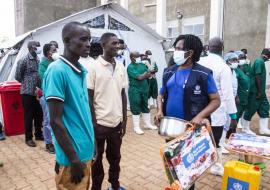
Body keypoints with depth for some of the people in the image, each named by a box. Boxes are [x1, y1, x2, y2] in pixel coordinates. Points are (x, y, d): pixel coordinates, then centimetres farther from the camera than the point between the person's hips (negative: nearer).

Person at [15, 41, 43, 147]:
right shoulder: (23, 61, -9)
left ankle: (38, 134, 28)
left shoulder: (38, 60, 8)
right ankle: (28, 138, 16)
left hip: (37, 92, 5)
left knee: (39, 114, 12)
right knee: (29, 116, 3)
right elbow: (17, 76, -3)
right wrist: (27, 84, 3)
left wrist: (38, 86, 4)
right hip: (27, 93, -5)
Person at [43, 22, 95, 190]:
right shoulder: (57, 70, -19)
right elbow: (55, 121, -20)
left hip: (86, 151, 8)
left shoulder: (82, 70, 5)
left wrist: (91, 145, 16)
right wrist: (74, 159, -16)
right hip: (72, 157, -8)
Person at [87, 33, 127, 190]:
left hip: (116, 122, 5)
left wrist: (124, 119, 8)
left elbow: (123, 95, 9)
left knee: (115, 157, 18)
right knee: (97, 159, 12)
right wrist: (93, 122, -10)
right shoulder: (94, 67, -9)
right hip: (100, 122, -4)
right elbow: (89, 97, -8)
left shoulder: (121, 67, 5)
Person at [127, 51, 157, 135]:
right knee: (136, 109, 1)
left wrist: (143, 75, -16)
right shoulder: (130, 67, -13)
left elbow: (148, 75, 4)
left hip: (144, 89, 7)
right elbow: (139, 77, -21)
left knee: (145, 107, 16)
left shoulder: (142, 64, 10)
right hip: (135, 91, -7)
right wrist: (147, 73, -8)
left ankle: (148, 124, 30)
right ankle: (136, 127, 11)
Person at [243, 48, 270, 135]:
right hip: (255, 91, -10)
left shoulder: (260, 61, 15)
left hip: (260, 91, 10)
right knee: (251, 109, 0)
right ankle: (245, 128, 13)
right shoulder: (260, 61, -16)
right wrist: (259, 91, -21)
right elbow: (258, 77, -22)